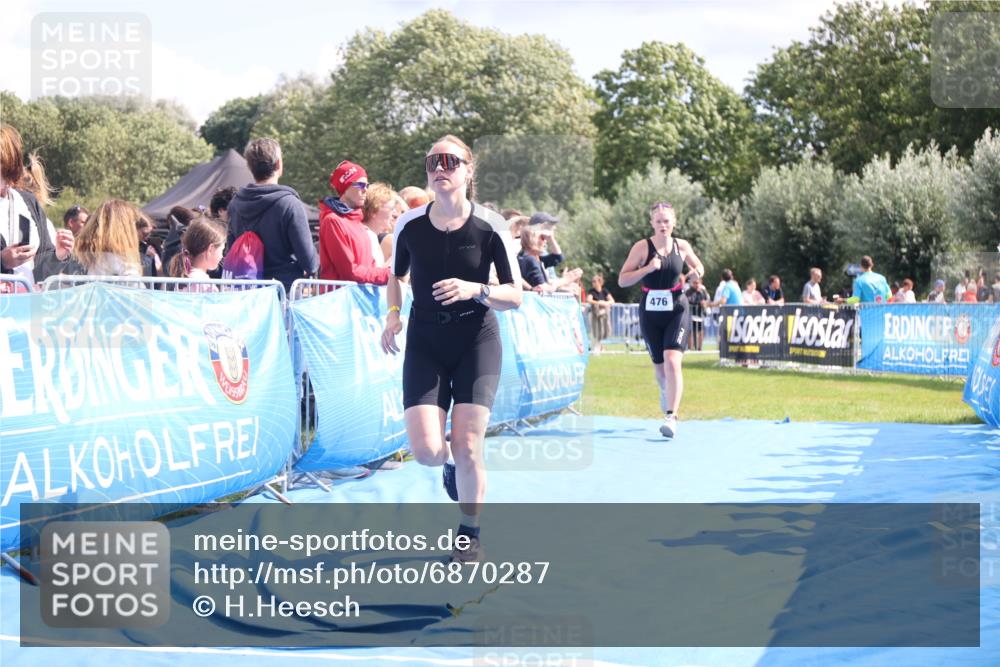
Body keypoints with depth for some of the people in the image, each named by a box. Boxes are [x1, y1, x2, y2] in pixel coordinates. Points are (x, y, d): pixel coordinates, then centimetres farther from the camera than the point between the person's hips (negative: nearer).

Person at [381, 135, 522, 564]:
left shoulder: (490, 227, -10)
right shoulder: (409, 225, -4)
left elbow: (514, 297, -7)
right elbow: (395, 275, 16)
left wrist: (475, 290, -25)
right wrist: (393, 314, 0)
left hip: (477, 341, -1)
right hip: (425, 343, 2)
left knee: (467, 445, -9)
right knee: (426, 450, -13)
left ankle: (469, 534, 15)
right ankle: (450, 466, 27)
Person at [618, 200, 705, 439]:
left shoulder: (682, 246, 2)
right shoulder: (642, 247, -4)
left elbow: (699, 268, 19)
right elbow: (622, 280, -7)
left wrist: (696, 274, -4)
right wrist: (647, 269, -21)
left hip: (676, 310, -1)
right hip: (650, 312, 1)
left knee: (672, 361, -19)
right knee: (660, 367, 12)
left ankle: (671, 417, -21)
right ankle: (666, 392, 47)